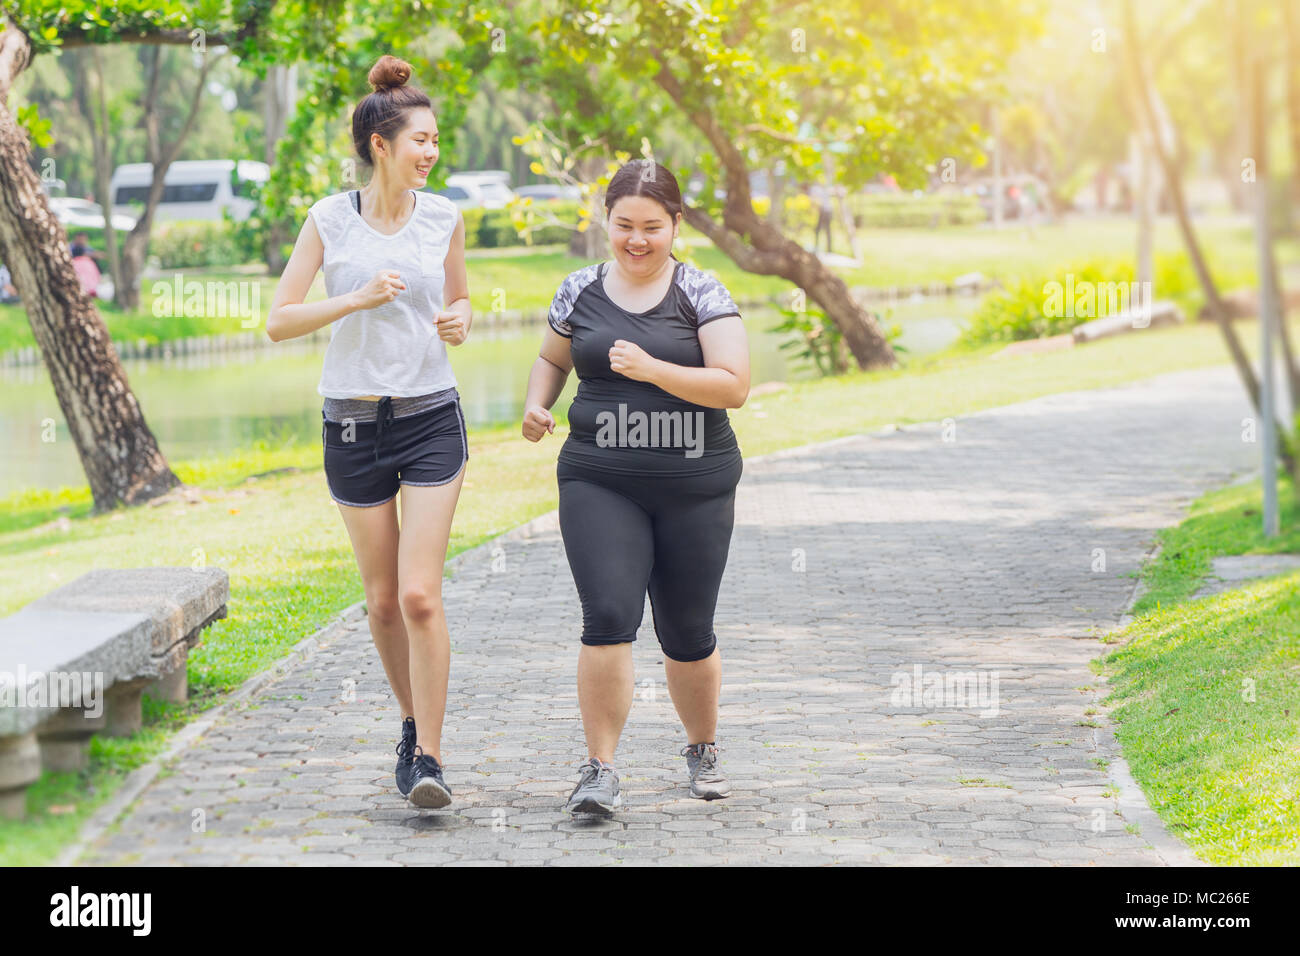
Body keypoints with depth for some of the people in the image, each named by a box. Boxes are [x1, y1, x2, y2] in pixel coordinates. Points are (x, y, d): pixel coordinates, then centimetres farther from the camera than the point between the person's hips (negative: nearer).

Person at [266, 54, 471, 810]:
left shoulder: (444, 217, 1)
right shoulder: (330, 219, -3)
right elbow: (280, 322, -4)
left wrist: (459, 322, -7)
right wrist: (356, 299, -18)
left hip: (431, 418, 0)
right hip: (353, 426, 0)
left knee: (420, 593, -12)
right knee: (384, 601, 8)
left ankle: (429, 758, -8)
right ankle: (414, 721, 31)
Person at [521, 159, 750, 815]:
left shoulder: (700, 293, -2)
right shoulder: (580, 292, 7)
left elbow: (734, 385, -10)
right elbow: (552, 359, 24)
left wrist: (652, 369, -20)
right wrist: (536, 405, 3)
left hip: (694, 488, -1)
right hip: (600, 484, 1)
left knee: (688, 633, 8)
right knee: (609, 616, -16)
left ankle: (702, 749, 34)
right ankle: (599, 769, -9)